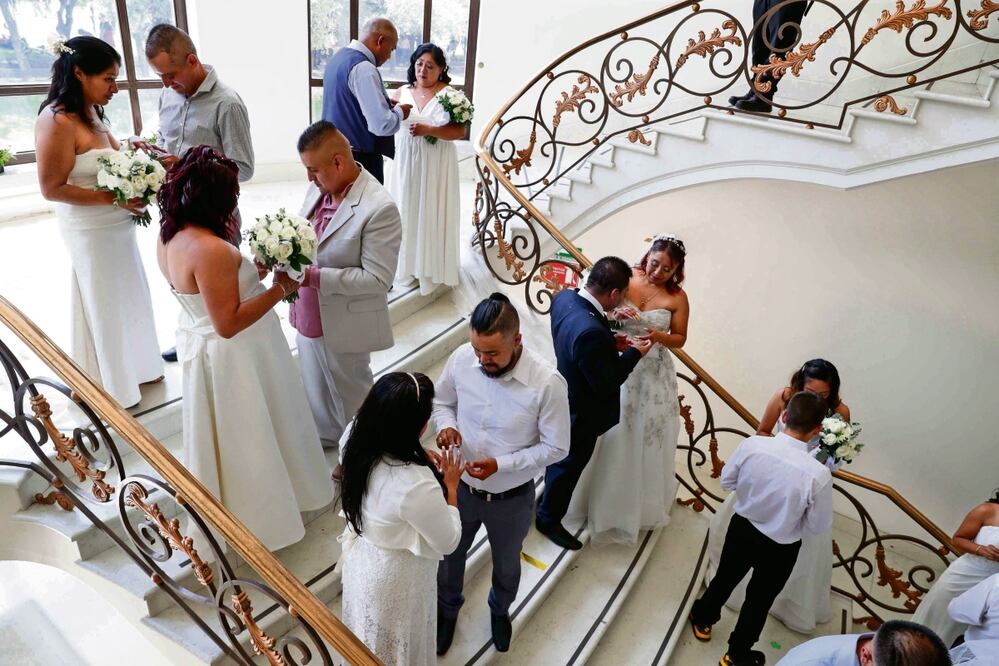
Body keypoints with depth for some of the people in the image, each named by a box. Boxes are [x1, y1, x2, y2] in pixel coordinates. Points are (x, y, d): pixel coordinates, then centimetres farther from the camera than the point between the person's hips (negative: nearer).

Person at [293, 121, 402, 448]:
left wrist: (315, 277, -29)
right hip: (309, 316, 7)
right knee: (315, 387, 27)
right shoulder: (318, 189, -3)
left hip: (344, 326, -7)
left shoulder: (379, 208, -26)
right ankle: (324, 437, 54)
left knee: (350, 393, 16)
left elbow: (378, 279, -25)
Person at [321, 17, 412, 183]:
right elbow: (383, 125, -26)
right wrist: (399, 111, -5)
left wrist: (385, 103, 16)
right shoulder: (363, 68, -20)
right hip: (360, 159, -10)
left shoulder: (338, 57, 10)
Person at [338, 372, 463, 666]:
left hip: (361, 557, 7)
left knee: (369, 637, 36)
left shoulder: (356, 443, -20)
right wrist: (450, 485, -13)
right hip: (396, 577, -7)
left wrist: (423, 463, -3)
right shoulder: (416, 484, -41)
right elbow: (448, 541, -23)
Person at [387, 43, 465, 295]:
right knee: (407, 210, 8)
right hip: (407, 161, 4)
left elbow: (459, 131, -14)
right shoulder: (402, 92, 4)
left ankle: (433, 267, 17)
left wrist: (429, 130, -24)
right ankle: (410, 264, 22)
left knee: (432, 212, 3)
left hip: (436, 164, -3)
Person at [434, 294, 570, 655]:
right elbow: (442, 401, 0)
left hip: (511, 499, -2)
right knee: (450, 555, 27)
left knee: (506, 564, 27)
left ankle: (500, 609, 63)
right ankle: (447, 609, 61)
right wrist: (446, 425, -22)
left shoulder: (547, 383, -29)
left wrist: (501, 464, -27)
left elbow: (556, 447, -17)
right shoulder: (461, 358, -19)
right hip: (460, 486, 2)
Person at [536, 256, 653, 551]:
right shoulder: (592, 333, -42)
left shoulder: (564, 297, -14)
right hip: (582, 412, -8)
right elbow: (606, 384, -29)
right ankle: (549, 519, 42)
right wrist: (634, 353, -17)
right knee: (570, 465, 18)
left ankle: (550, 495, 60)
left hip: (565, 397, 8)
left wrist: (610, 343, -5)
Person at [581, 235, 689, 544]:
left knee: (648, 438, 13)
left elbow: (680, 339, 1)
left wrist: (658, 337, -20)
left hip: (653, 375, 0)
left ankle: (645, 502, 38)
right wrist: (614, 315, -26)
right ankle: (614, 502, 34)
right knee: (615, 438, 11)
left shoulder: (677, 298, -7)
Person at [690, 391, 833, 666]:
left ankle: (702, 618, 57)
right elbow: (819, 526, -15)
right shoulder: (819, 474, -32)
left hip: (742, 528, 2)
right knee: (759, 599, 24)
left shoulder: (751, 444, -25)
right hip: (780, 548, -2)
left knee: (725, 577, 30)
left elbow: (727, 481, -7)